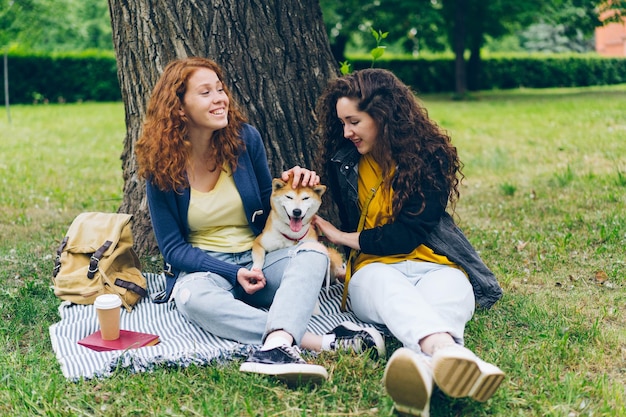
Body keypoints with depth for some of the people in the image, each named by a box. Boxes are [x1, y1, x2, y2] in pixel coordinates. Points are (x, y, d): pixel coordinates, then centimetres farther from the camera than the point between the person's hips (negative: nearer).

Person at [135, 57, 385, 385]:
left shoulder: (245, 139, -2)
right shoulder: (161, 166, -7)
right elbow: (173, 247, -5)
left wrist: (292, 188, -12)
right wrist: (233, 272, -19)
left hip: (260, 258, 2)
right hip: (204, 267, -2)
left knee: (313, 252, -29)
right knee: (191, 296, -37)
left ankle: (276, 345, -57)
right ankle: (319, 341, -45)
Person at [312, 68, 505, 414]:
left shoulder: (430, 157, 1)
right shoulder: (344, 162, 11)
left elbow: (406, 235, -6)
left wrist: (342, 238, 1)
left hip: (433, 264, 0)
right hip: (374, 267, 0)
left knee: (447, 294, -38)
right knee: (389, 288, -39)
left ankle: (421, 362, -75)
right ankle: (447, 349, -74)